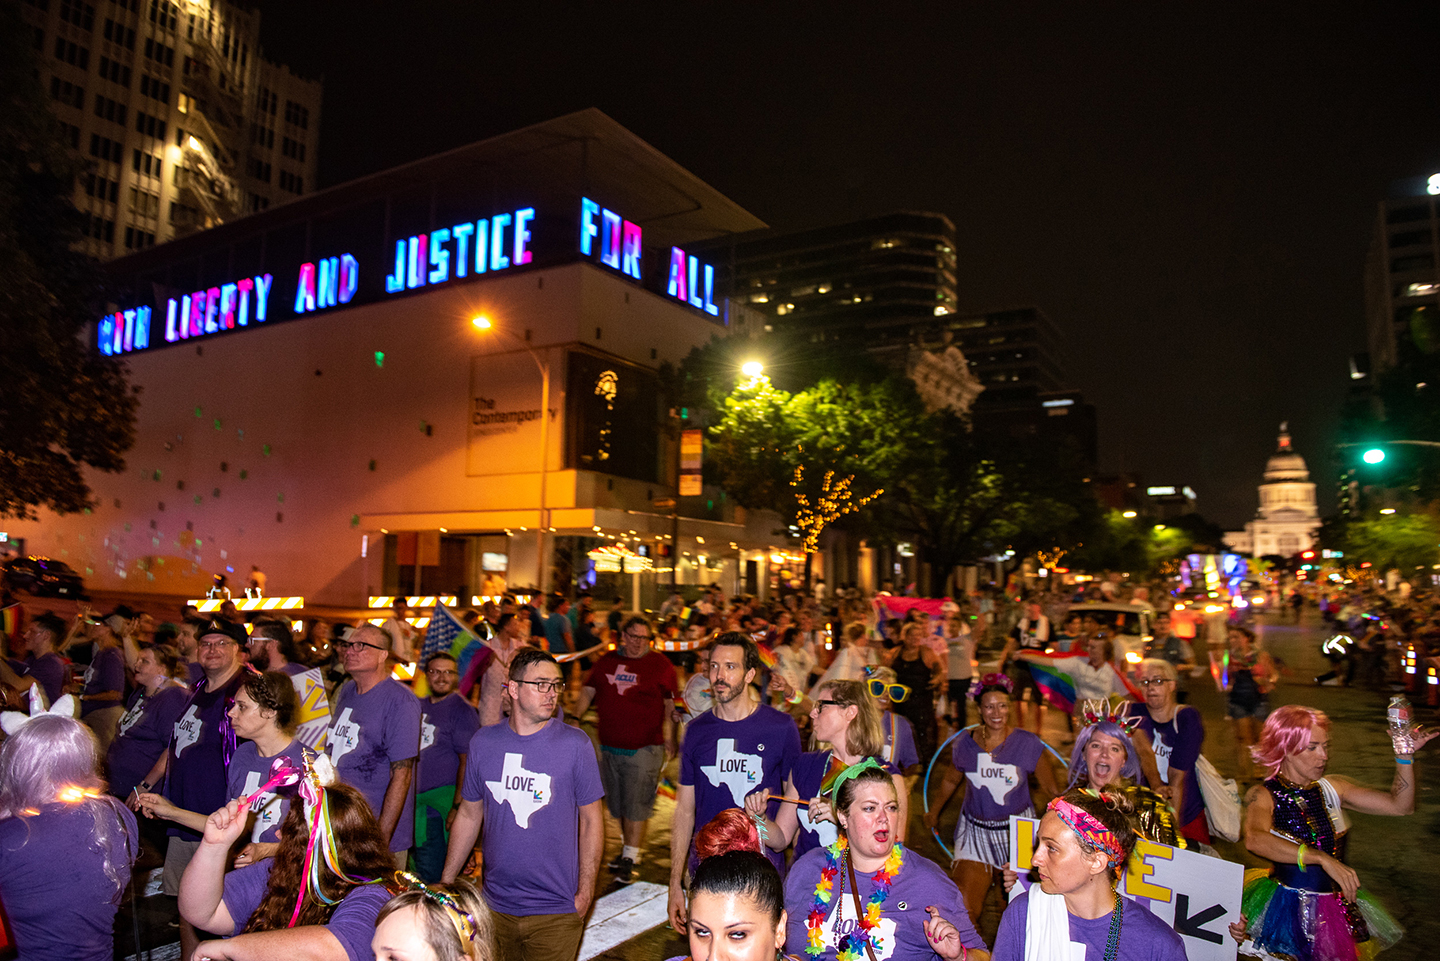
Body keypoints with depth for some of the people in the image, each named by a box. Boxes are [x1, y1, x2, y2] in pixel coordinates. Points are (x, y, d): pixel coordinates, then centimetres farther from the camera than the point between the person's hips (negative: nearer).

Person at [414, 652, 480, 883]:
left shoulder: (462, 711, -9)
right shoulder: (419, 706, 12)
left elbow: (468, 762, -14)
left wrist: (457, 807, -18)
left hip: (439, 802, -7)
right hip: (413, 799, 7)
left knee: (431, 874, -5)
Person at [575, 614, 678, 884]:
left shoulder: (660, 664, -3)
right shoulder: (607, 661, 7)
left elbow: (670, 704, 0)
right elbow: (588, 691, 9)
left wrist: (670, 737, -4)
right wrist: (575, 718, -5)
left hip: (644, 747, -5)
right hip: (609, 745, 5)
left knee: (636, 805, -4)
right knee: (618, 804, 17)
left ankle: (629, 859, 7)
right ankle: (629, 848, 34)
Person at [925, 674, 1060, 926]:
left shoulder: (1028, 744, -8)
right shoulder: (964, 744, -2)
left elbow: (1051, 789, 3)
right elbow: (951, 781, 16)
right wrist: (934, 812, 28)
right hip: (975, 831, 1)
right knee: (963, 908, -8)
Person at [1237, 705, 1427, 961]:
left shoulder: (1331, 789, 3)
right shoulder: (1264, 795, -15)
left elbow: (1400, 806, 3)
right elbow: (1255, 840, -35)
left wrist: (1405, 756, -8)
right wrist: (1323, 859, -43)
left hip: (1339, 910, 5)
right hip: (1286, 912, -5)